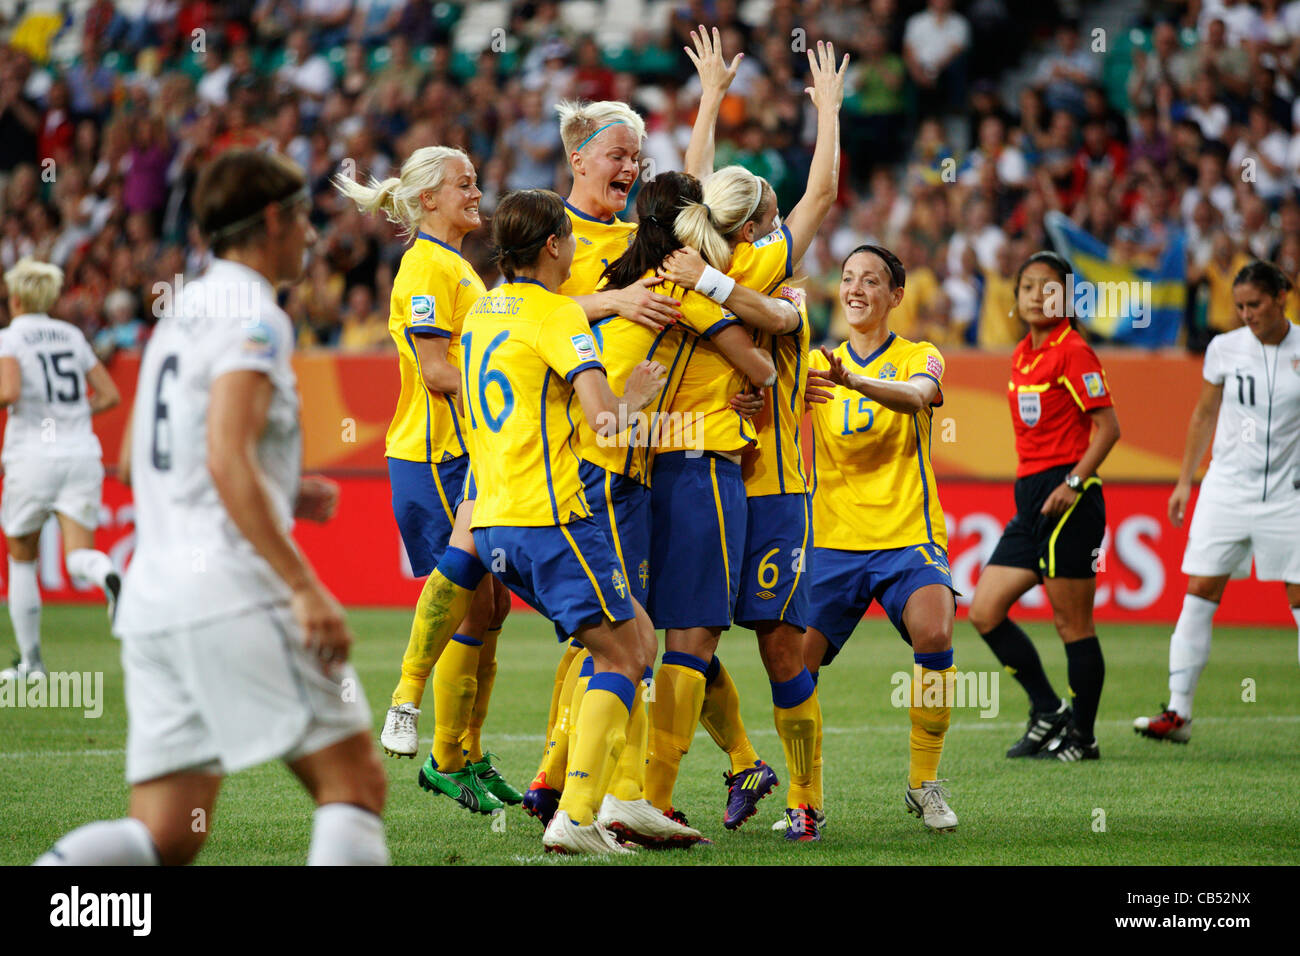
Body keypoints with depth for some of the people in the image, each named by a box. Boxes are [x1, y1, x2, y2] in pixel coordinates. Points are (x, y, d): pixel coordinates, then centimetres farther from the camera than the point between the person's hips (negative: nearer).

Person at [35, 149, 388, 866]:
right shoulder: (253, 319, -6)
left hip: (150, 603, 8)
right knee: (354, 782, -3)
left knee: (167, 835, 4)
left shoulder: (181, 315, 22)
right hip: (230, 592, -8)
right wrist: (304, 588, -20)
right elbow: (227, 461, -18)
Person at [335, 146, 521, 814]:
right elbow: (437, 371, -19)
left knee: (490, 605, 9)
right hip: (437, 457, -10)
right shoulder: (425, 267, -12)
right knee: (473, 606, -7)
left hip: (470, 456, 10)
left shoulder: (457, 267, 19)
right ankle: (448, 762, 1)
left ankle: (468, 754, 16)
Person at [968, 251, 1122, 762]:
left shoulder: (1073, 351, -9)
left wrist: (1073, 483, -21)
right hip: (1030, 498, 9)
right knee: (984, 611, 4)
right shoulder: (1022, 355, 15)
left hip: (1068, 500, -9)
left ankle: (1082, 736, 6)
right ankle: (1047, 712, 13)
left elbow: (1108, 427, -15)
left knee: (1073, 624, -3)